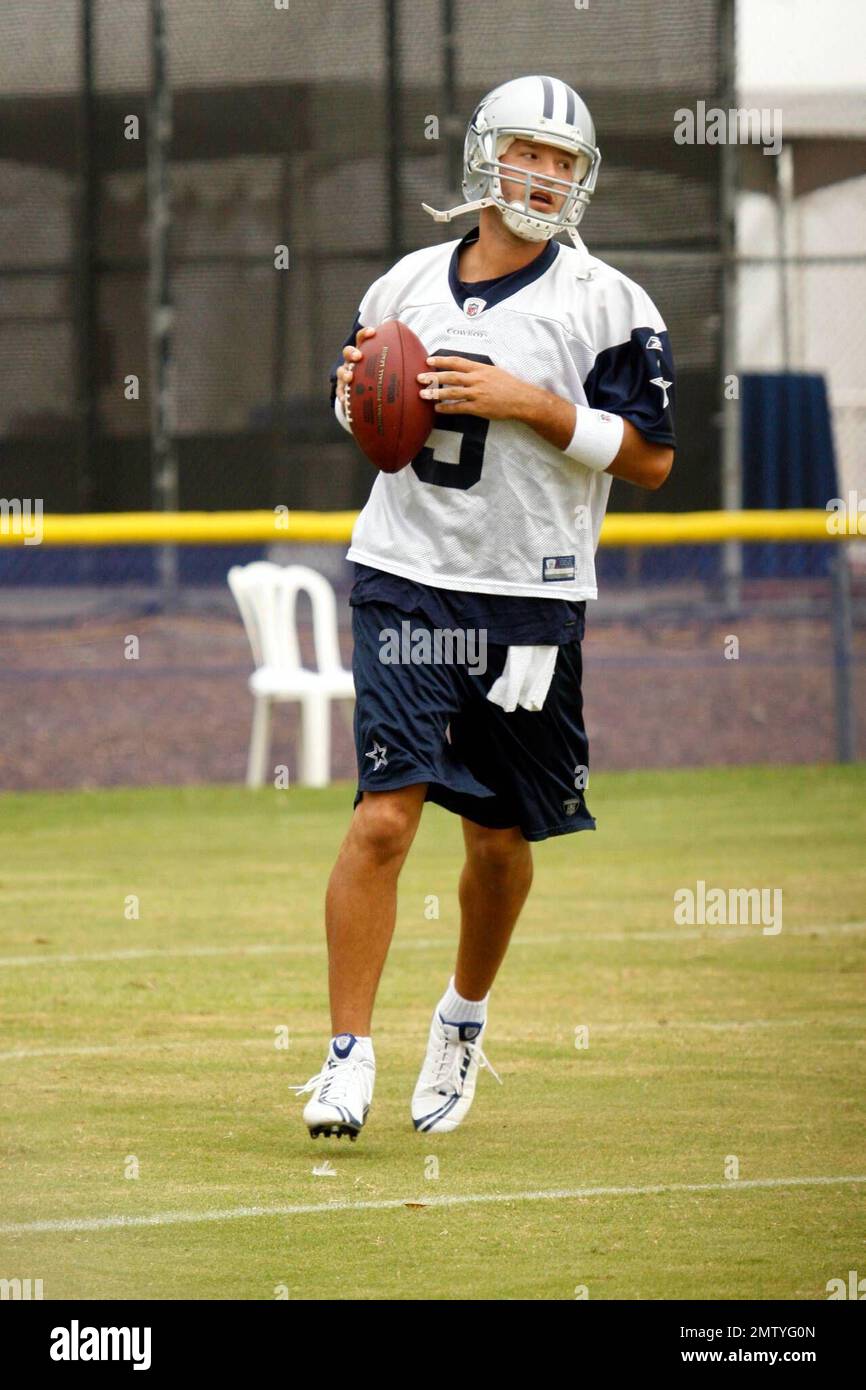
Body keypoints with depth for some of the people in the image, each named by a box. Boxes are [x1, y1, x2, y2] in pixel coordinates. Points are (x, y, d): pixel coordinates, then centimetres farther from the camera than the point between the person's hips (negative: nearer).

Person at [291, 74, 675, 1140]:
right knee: (385, 817, -12)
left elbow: (650, 457, -5)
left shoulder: (608, 305, -2)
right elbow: (363, 415, 22)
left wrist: (531, 404, -15)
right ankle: (348, 1058, -9)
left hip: (529, 600, -1)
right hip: (405, 583, 1)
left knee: (498, 836, 10)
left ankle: (465, 1014, 37)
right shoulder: (406, 285, 8)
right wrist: (357, 389, -1)